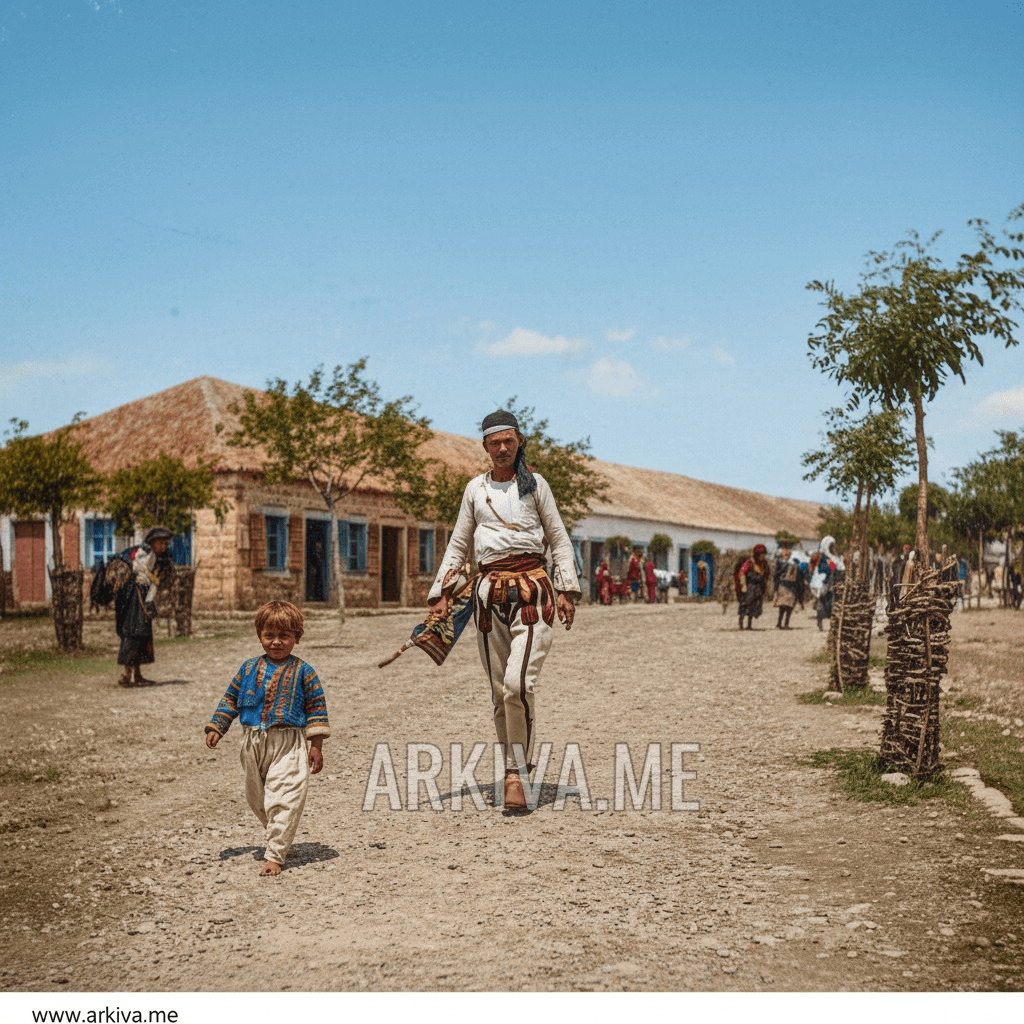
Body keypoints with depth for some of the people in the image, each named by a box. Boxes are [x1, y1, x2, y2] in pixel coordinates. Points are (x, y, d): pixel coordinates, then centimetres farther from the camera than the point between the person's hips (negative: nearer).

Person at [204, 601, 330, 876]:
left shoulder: (302, 672, -4)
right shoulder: (249, 668, 6)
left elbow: (317, 706, -2)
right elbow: (230, 699, 15)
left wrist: (316, 745, -5)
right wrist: (215, 728, 8)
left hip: (289, 746, -4)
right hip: (253, 744, 5)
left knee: (283, 800, -10)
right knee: (257, 799, 14)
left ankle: (274, 855, -5)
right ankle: (278, 836, 36)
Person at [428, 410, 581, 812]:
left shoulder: (534, 484, 8)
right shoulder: (476, 488, 13)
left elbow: (559, 540, 10)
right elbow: (458, 545, 17)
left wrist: (566, 590, 2)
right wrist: (441, 592, 10)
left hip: (531, 588, -3)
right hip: (489, 591, 3)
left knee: (518, 683, -17)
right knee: (499, 691, 4)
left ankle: (516, 772, -7)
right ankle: (515, 771, 16)